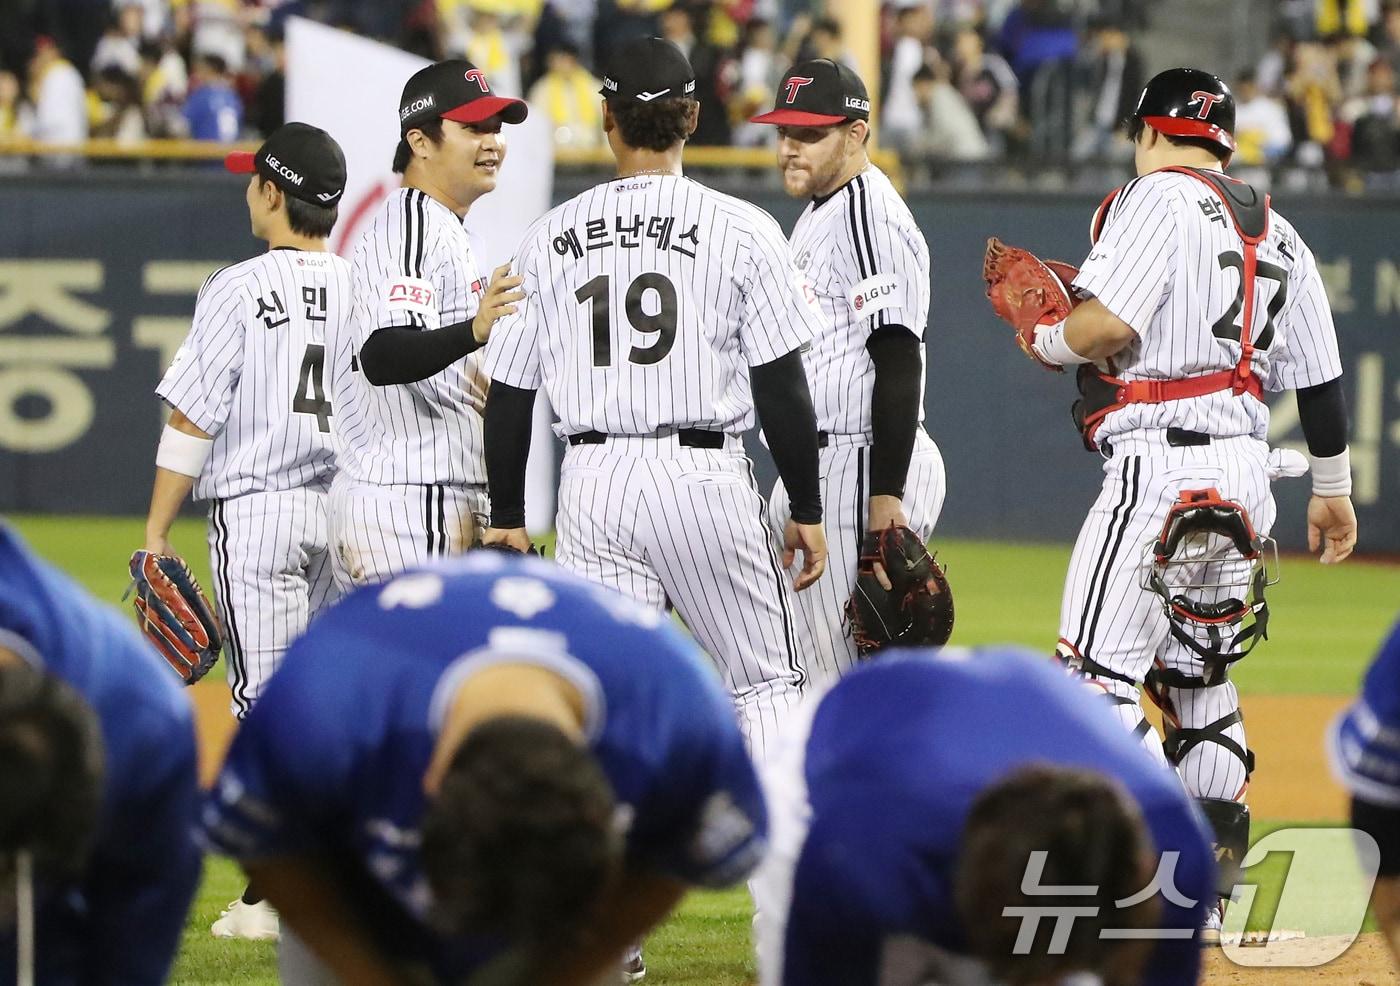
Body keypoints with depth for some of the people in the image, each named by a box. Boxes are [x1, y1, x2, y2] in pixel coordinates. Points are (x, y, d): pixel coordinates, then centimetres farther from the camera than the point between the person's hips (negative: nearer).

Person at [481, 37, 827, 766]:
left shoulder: (550, 239, 6)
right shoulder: (741, 230, -3)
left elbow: (507, 392, 8)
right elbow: (780, 385, -4)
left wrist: (506, 516, 17)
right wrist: (806, 512, 4)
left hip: (592, 481, 2)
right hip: (703, 475, -2)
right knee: (766, 684, 8)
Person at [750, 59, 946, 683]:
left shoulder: (872, 216, -14)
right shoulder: (817, 214, 20)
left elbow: (898, 362, -21)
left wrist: (886, 497, -27)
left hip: (864, 467, -11)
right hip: (816, 467, 11)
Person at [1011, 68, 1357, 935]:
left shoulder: (1158, 198, -5)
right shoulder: (1277, 232, 18)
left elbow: (1107, 325, -18)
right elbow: (1320, 377, 20)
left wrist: (1045, 339, 3)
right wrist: (1333, 490, 30)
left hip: (1165, 465, -9)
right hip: (1245, 469, 9)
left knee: (1100, 669, -11)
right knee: (1195, 669, 19)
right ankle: (1214, 879, 21)